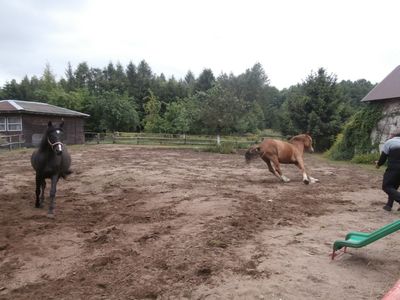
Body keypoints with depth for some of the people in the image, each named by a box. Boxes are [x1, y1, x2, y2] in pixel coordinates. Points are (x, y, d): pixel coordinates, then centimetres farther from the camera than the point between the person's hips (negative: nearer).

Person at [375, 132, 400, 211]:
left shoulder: (389, 142, -3)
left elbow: (383, 157, -5)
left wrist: (378, 164, 15)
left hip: (393, 169, -6)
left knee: (386, 187, 0)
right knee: (393, 187, 20)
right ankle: (389, 205, 19)